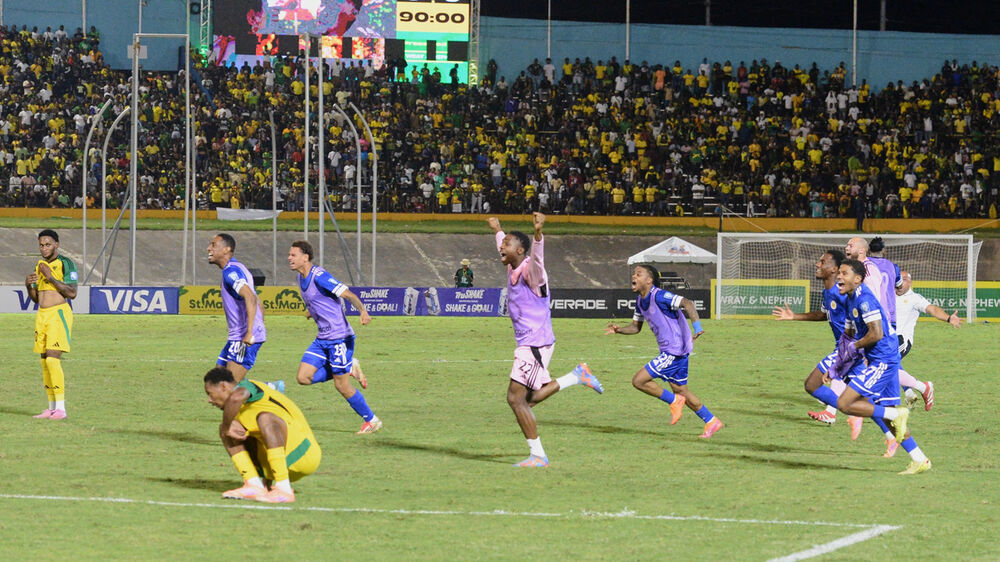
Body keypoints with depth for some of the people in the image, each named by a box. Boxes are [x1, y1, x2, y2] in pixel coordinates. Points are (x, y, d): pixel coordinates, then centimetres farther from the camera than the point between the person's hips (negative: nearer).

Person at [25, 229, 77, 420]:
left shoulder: (66, 264, -7)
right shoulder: (40, 266, 17)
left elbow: (72, 293, -14)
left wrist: (51, 278, -18)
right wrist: (28, 285, 0)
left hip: (59, 313, -8)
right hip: (42, 315, 8)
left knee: (53, 359, -17)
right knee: (45, 361, 6)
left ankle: (61, 408, -18)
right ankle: (51, 408, 12)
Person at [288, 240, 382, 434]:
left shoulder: (319, 276, -18)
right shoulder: (301, 279, 9)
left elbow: (348, 295, -23)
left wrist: (363, 311, -38)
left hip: (339, 337, -9)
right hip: (322, 338, 9)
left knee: (341, 385, -5)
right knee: (303, 377, -2)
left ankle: (371, 420, 13)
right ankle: (350, 369, 13)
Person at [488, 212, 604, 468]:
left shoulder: (530, 270, -15)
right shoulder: (512, 269, 11)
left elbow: (537, 255, -39)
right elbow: (503, 250, 35)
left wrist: (538, 233, -58)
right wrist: (497, 230, 51)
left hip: (535, 343, -10)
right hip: (527, 343, 10)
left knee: (516, 398, -11)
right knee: (528, 399, 12)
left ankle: (537, 456, -7)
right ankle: (577, 377, 21)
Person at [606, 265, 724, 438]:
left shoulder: (659, 296, -18)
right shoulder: (640, 301, 10)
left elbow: (687, 303, -28)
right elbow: (636, 327, 21)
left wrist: (697, 328, -39)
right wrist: (619, 329, 2)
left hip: (674, 351, -10)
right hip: (668, 351, 10)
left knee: (639, 380, -10)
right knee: (681, 390, 17)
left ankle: (674, 401, 4)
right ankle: (711, 421, 27)